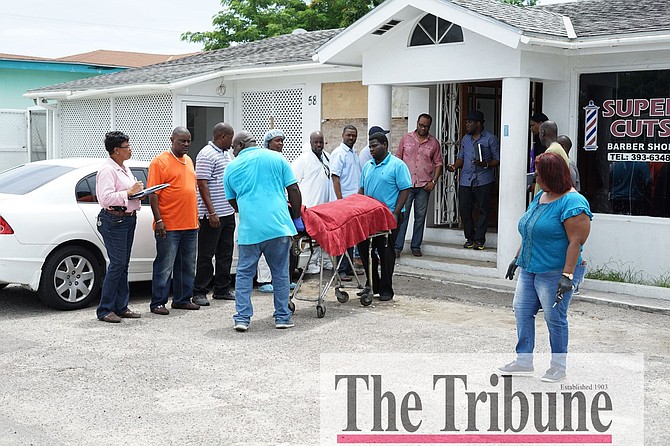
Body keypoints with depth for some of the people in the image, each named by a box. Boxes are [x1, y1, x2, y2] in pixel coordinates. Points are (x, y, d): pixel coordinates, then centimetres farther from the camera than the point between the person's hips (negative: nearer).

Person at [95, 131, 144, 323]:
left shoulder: (124, 169, 17)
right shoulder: (107, 170, -13)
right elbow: (106, 198, -23)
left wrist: (138, 191, 10)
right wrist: (129, 192, -20)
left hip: (129, 219, 10)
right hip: (114, 220, -9)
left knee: (123, 265, 11)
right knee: (117, 264, -10)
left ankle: (121, 307, 17)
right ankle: (105, 310, -3)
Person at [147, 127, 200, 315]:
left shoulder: (188, 161, 16)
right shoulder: (160, 162, -7)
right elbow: (153, 193, -11)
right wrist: (158, 220, -17)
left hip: (190, 224, 7)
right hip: (169, 226, -7)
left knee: (187, 266, 12)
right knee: (165, 266, -2)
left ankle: (182, 299, 22)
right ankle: (158, 303, 6)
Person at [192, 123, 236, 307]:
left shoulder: (225, 154, 17)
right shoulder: (206, 155, -12)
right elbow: (202, 185, -17)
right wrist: (211, 212, -21)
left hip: (228, 213, 9)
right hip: (212, 215, -9)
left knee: (225, 253, 12)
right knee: (206, 255, -2)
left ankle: (222, 289, 21)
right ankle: (199, 292, 5)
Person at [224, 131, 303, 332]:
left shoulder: (232, 167, 11)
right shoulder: (276, 158, 9)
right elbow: (294, 190, 4)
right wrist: (297, 218, 12)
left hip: (249, 227, 0)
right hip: (278, 225, 0)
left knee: (244, 273, 10)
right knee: (280, 273, 10)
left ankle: (242, 318, 6)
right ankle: (283, 317, 14)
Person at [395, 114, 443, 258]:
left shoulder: (434, 143, 6)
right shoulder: (406, 139, 5)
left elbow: (438, 163, 9)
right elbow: (398, 158, 9)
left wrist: (433, 181, -2)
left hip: (424, 186, 1)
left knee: (420, 217, 7)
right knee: (402, 216, -3)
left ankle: (416, 246, 16)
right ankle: (397, 247, 1)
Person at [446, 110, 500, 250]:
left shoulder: (490, 139, -1)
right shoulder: (465, 139, 16)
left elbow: (497, 159, -2)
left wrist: (486, 164, -19)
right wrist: (454, 166, 2)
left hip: (483, 180, -5)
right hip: (466, 180, 5)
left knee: (483, 210, 0)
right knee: (464, 209, 2)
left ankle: (479, 239, 8)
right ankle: (470, 238, 16)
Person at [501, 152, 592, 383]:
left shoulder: (572, 203, -16)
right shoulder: (540, 196, 12)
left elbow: (576, 242, -20)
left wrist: (567, 275, -24)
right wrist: (517, 259, 21)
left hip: (554, 272, -9)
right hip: (529, 269, 9)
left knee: (554, 318, 0)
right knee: (522, 311, 8)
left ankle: (559, 366, 15)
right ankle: (524, 360, 18)